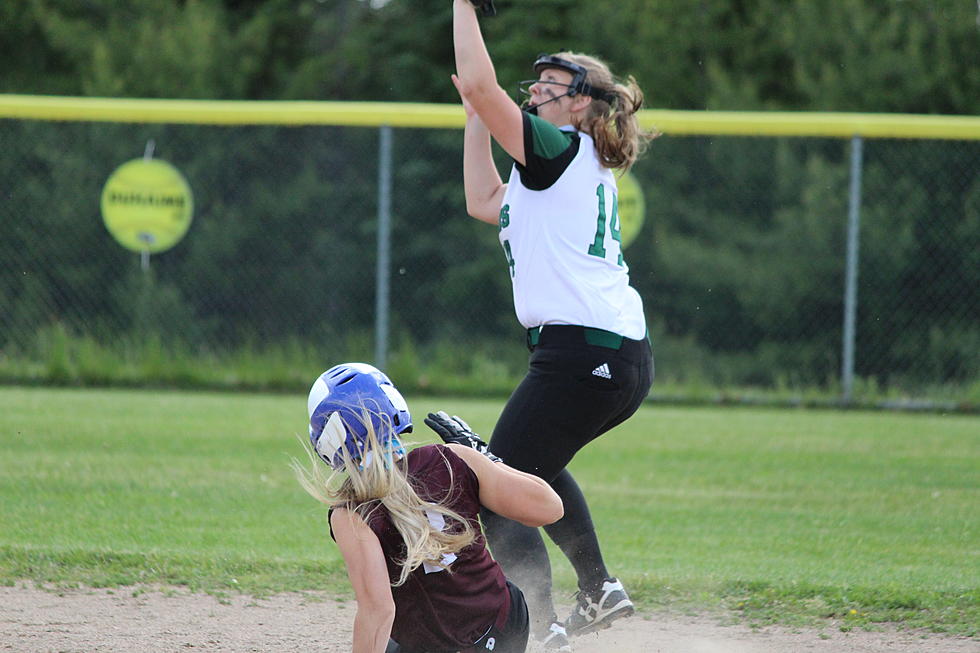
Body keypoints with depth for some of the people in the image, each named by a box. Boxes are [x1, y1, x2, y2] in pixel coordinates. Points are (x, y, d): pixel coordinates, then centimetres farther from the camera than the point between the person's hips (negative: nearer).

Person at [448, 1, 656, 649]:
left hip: (581, 353, -10)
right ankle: (599, 591, 34)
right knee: (534, 466, 33)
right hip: (627, 360, 10)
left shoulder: (564, 151, -6)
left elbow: (478, 82, -15)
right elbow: (485, 202, 34)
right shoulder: (578, 171, 22)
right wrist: (476, 119, 31)